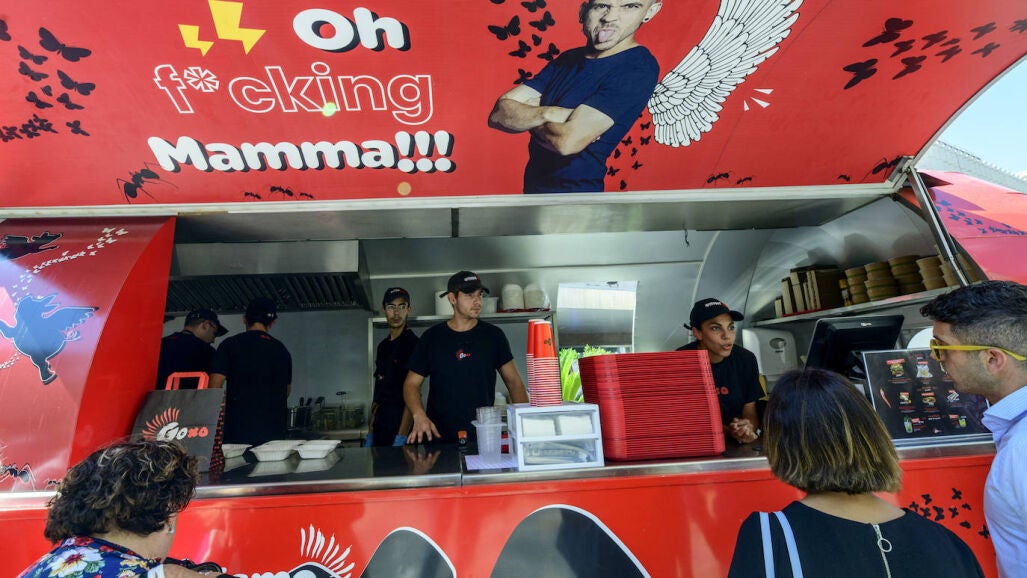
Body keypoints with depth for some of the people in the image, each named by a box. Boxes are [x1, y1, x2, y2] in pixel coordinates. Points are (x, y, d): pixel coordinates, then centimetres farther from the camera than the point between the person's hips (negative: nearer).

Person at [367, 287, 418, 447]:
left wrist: (401, 437, -19)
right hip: (380, 424, 7)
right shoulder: (383, 346, 12)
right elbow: (378, 393, 14)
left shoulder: (412, 343, -11)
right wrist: (370, 433, 11)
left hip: (400, 422, -7)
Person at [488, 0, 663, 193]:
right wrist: (547, 113, -23)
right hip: (533, 185, 7)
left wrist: (525, 115, -8)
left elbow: (568, 141, -26)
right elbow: (498, 114, -4)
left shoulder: (638, 68, -16)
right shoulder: (567, 59, 4)